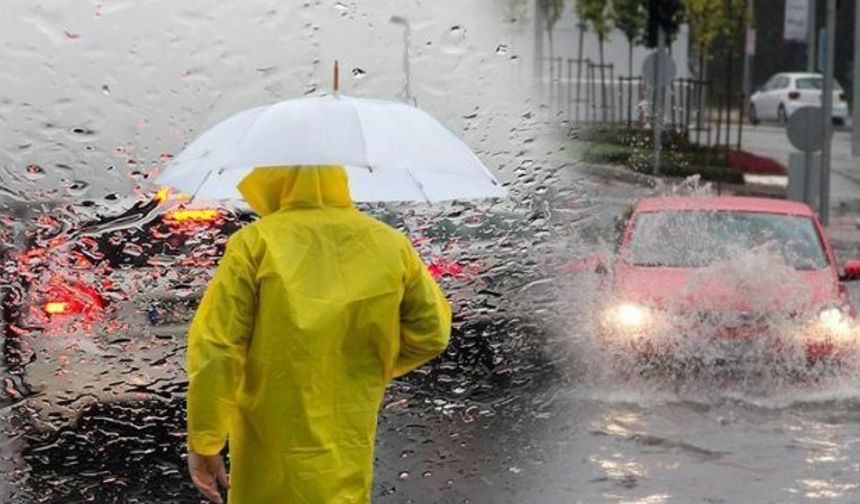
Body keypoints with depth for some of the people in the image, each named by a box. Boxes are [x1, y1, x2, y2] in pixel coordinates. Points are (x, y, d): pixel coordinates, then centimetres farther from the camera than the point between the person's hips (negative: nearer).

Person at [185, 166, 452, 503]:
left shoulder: (254, 244, -14)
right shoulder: (390, 245, -3)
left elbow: (214, 348, -16)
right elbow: (431, 333, 6)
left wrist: (203, 443, -8)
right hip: (347, 448, 3)